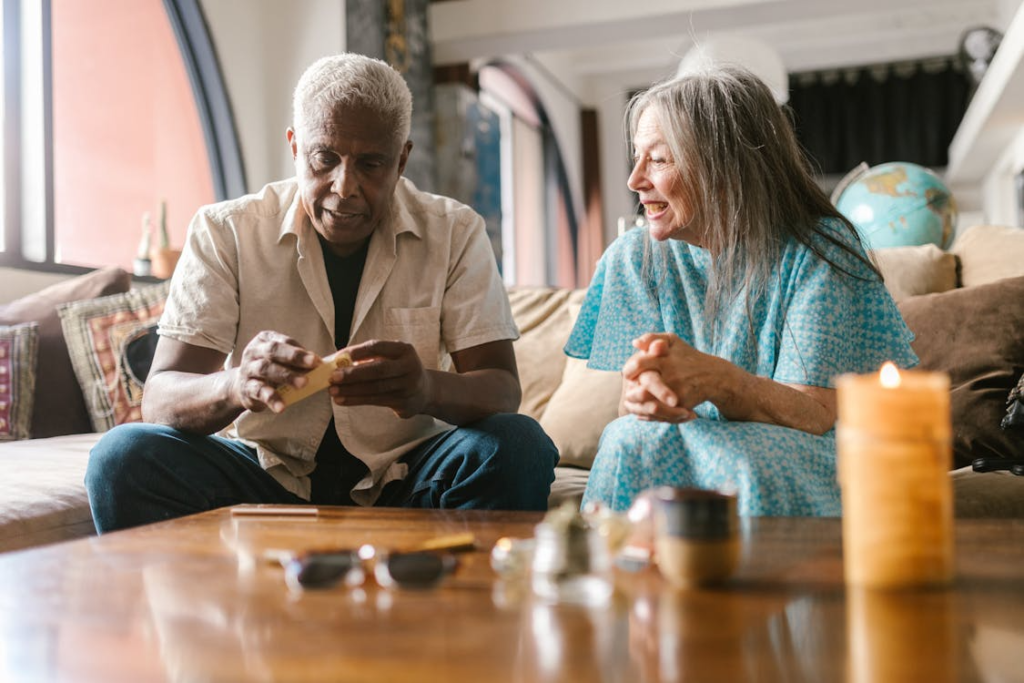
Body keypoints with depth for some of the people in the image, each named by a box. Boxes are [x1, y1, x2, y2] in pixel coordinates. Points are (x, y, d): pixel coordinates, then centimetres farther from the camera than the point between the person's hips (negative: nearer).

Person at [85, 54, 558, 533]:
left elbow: (502, 390, -10)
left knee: (519, 446, -27)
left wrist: (428, 390, -35)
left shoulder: (455, 233, -2)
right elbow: (159, 400, -11)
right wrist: (236, 386, -36)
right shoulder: (225, 232, -4)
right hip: (265, 472, 0)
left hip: (401, 478, 1)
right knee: (125, 454, -25)